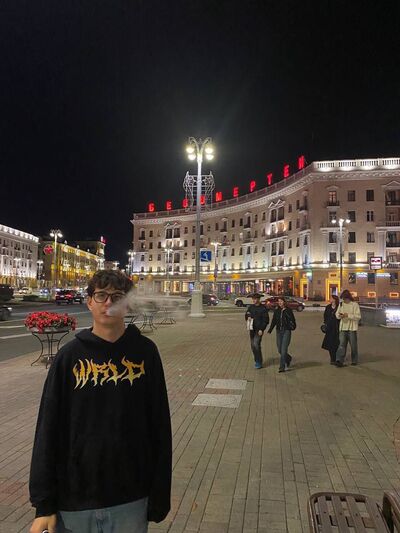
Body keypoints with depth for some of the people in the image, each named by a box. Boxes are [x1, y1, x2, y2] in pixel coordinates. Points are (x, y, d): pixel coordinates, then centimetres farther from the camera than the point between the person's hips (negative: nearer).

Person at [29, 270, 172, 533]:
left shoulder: (145, 351, -7)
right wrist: (44, 504, -2)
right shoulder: (70, 356, -7)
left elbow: (159, 425, -4)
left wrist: (160, 494, -1)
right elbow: (49, 429, -4)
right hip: (74, 501, 1)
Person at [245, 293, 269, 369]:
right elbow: (246, 316, 16)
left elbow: (266, 320, -8)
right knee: (252, 345, 10)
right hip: (252, 329, 6)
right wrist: (248, 317, -8)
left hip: (259, 329, -6)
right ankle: (256, 360, 26)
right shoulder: (250, 307, 9)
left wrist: (261, 329, -15)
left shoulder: (263, 308, -7)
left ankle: (259, 362, -5)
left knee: (256, 344, -15)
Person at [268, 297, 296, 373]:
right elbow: (274, 321, 9)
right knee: (280, 350, 9)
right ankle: (288, 359, 37)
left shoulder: (288, 310, -4)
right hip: (279, 331, 5)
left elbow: (292, 320, -7)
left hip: (286, 331, -5)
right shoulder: (276, 311, 7)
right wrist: (270, 330, -1)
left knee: (283, 350, -8)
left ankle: (282, 367, 0)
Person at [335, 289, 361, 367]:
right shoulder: (341, 304, 9)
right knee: (342, 344, -4)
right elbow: (337, 314, 12)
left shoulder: (355, 304, -5)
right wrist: (339, 315, -11)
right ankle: (339, 361, -9)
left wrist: (348, 315, -22)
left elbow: (358, 316, -11)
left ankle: (354, 361, 23)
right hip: (343, 327, 3)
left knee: (353, 345, 8)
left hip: (352, 328, -3)